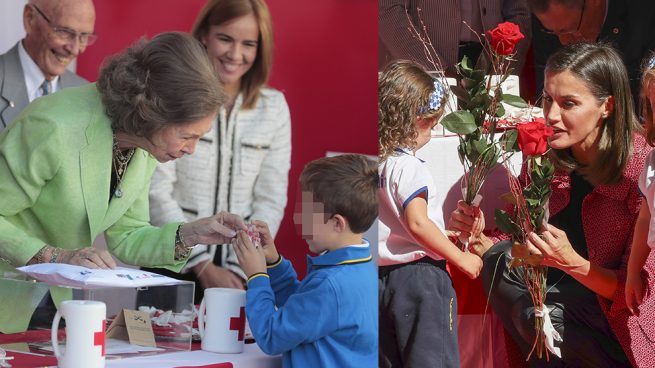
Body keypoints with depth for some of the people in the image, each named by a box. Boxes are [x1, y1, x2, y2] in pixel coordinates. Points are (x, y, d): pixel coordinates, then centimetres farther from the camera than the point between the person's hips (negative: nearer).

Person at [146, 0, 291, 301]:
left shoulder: (274, 107, 4)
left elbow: (271, 201, 3)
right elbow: (156, 191, -9)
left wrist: (239, 270, -7)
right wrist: (203, 266, -13)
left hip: (242, 271, 2)